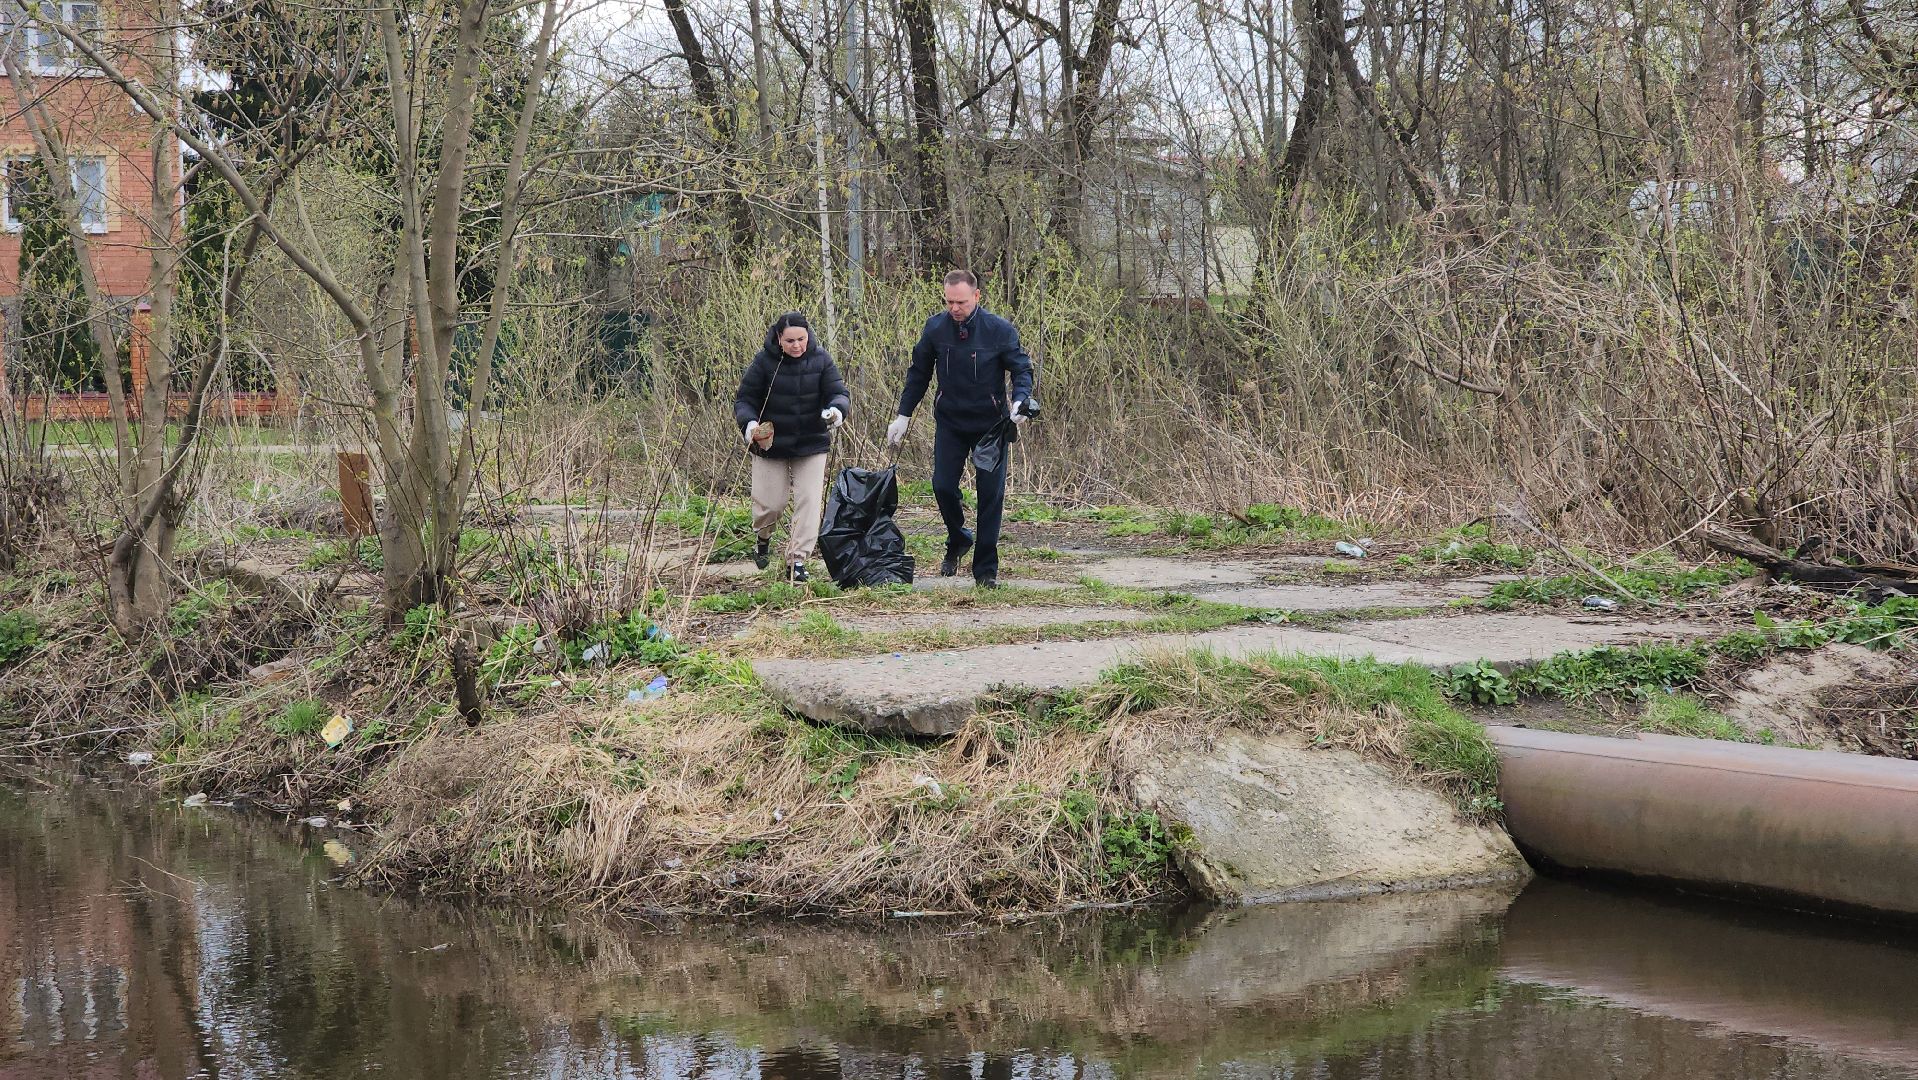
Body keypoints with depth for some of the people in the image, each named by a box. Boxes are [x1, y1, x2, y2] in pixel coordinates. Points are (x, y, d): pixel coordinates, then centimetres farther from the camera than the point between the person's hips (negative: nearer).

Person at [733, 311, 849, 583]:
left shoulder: (820, 360, -6)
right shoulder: (764, 361, -12)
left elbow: (839, 392, -8)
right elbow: (744, 399, -7)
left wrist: (837, 409, -32)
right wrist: (749, 423, -27)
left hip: (811, 444, 1)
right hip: (771, 444, -1)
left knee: (808, 500, -5)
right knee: (770, 502, 2)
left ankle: (797, 560, 2)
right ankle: (763, 537, 36)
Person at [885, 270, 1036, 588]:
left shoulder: (1000, 330, -13)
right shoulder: (935, 328, -6)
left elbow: (1021, 368, -5)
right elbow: (918, 373, 7)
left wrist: (1020, 400, -26)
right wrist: (903, 415, 7)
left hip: (991, 424, -2)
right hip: (950, 422, 2)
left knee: (991, 493, -2)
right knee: (943, 486, -5)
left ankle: (986, 568, 6)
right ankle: (958, 540, 24)